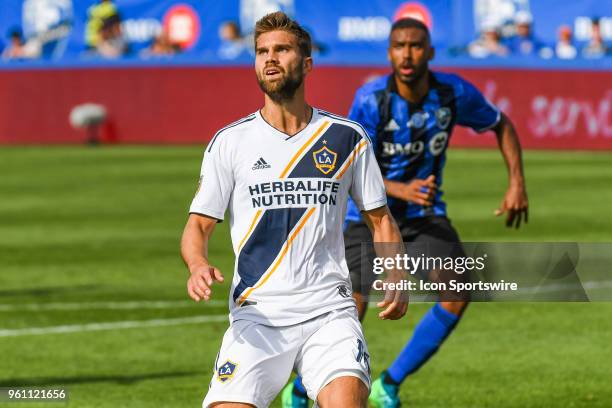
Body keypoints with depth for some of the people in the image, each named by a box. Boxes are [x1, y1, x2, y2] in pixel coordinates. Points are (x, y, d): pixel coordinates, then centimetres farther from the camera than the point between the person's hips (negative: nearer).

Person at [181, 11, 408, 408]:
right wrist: (199, 266, -16)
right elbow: (199, 225, 6)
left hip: (329, 311, 0)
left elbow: (380, 219, 15)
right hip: (257, 314, 0)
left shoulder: (348, 137, 7)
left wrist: (396, 279, -2)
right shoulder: (230, 141, 5)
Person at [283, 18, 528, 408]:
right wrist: (401, 190, -39)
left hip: (424, 213, 3)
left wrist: (517, 184, -3)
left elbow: (502, 124, 7)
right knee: (351, 311, -12)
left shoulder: (454, 92, -12)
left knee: (458, 294, -19)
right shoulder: (371, 99, -21)